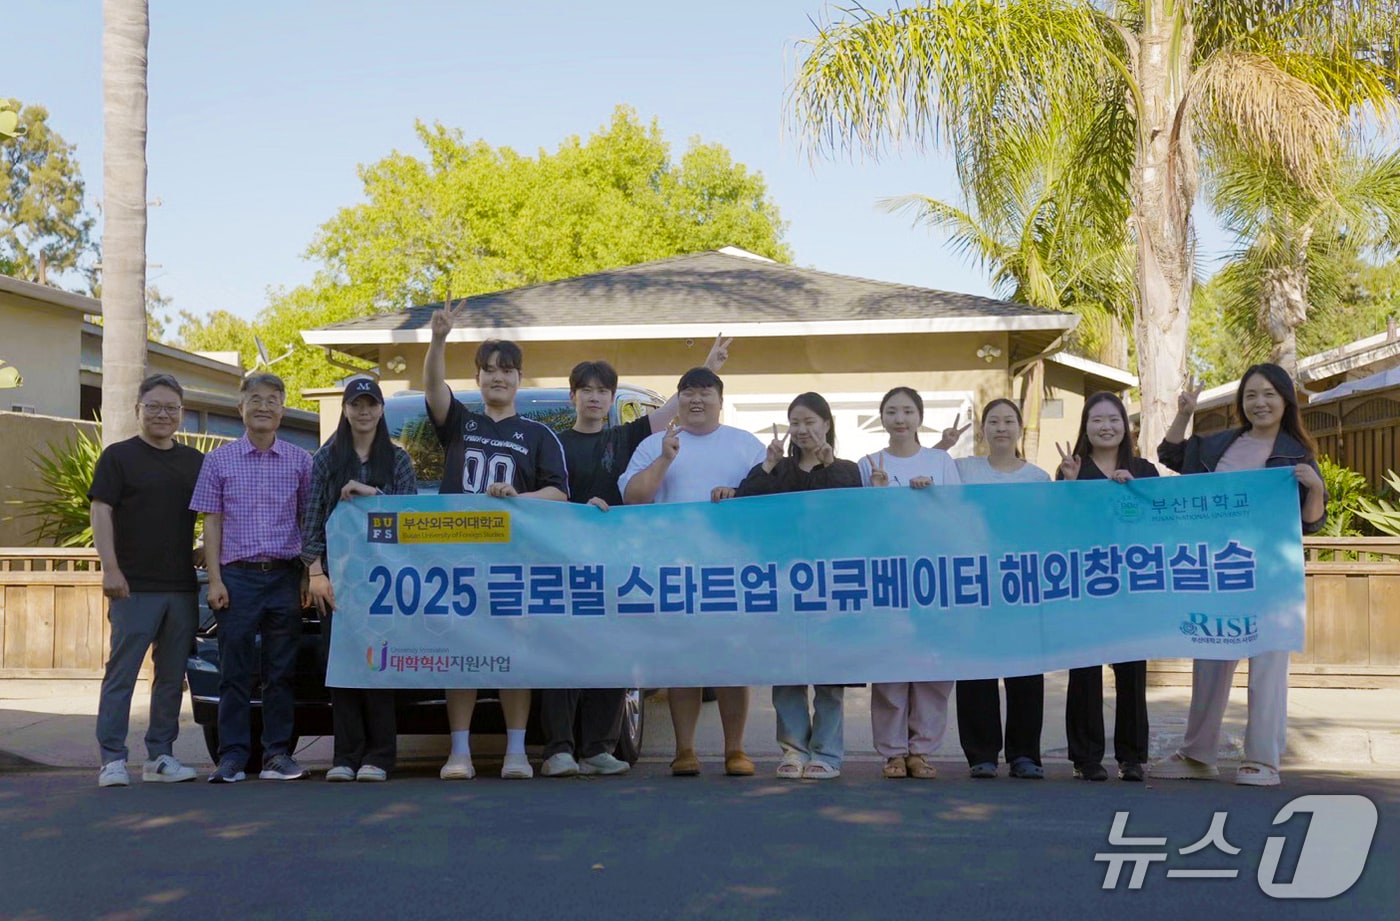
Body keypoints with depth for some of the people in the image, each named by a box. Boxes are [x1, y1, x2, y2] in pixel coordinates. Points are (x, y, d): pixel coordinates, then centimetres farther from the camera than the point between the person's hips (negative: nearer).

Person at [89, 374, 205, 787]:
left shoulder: (194, 461, 14)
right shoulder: (119, 456, 2)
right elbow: (101, 511, -6)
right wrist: (110, 568, -15)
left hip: (182, 587, 5)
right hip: (133, 586, -4)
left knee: (172, 676, 8)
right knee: (121, 673, -3)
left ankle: (160, 756, 16)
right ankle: (113, 760, 0)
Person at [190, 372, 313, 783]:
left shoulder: (300, 461, 8)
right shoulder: (219, 460, 7)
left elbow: (308, 521, 11)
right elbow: (212, 523, 6)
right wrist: (215, 580, -2)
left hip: (285, 576, 1)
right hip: (238, 576, -1)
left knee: (281, 671, 4)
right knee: (235, 671, 0)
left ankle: (277, 753, 11)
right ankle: (232, 756, 6)